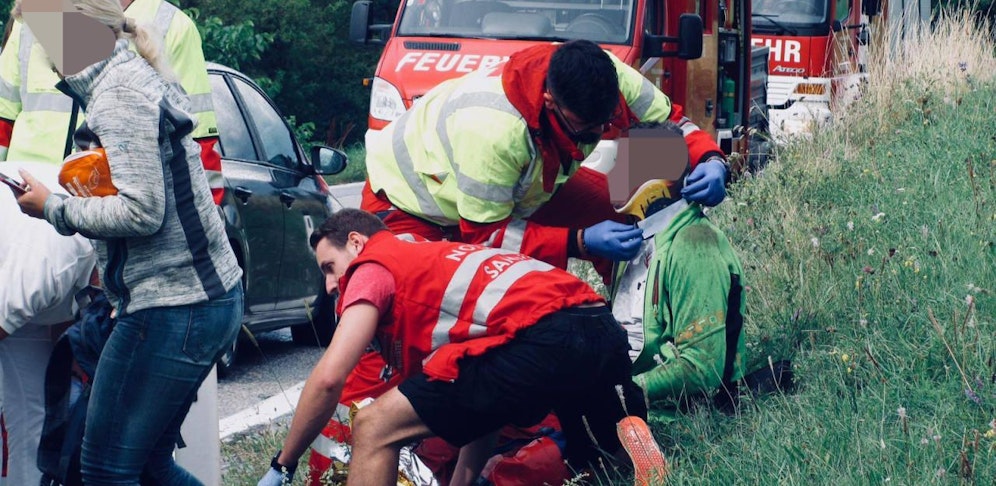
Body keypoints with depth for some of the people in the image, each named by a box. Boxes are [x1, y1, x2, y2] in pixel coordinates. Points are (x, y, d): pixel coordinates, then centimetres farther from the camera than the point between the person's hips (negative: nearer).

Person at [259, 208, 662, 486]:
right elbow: (482, 405, 38)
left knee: (374, 428, -2)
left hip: (542, 340, -9)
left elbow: (328, 378, 3)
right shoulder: (434, 260, 39)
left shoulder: (372, 264, 16)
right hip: (605, 332, 9)